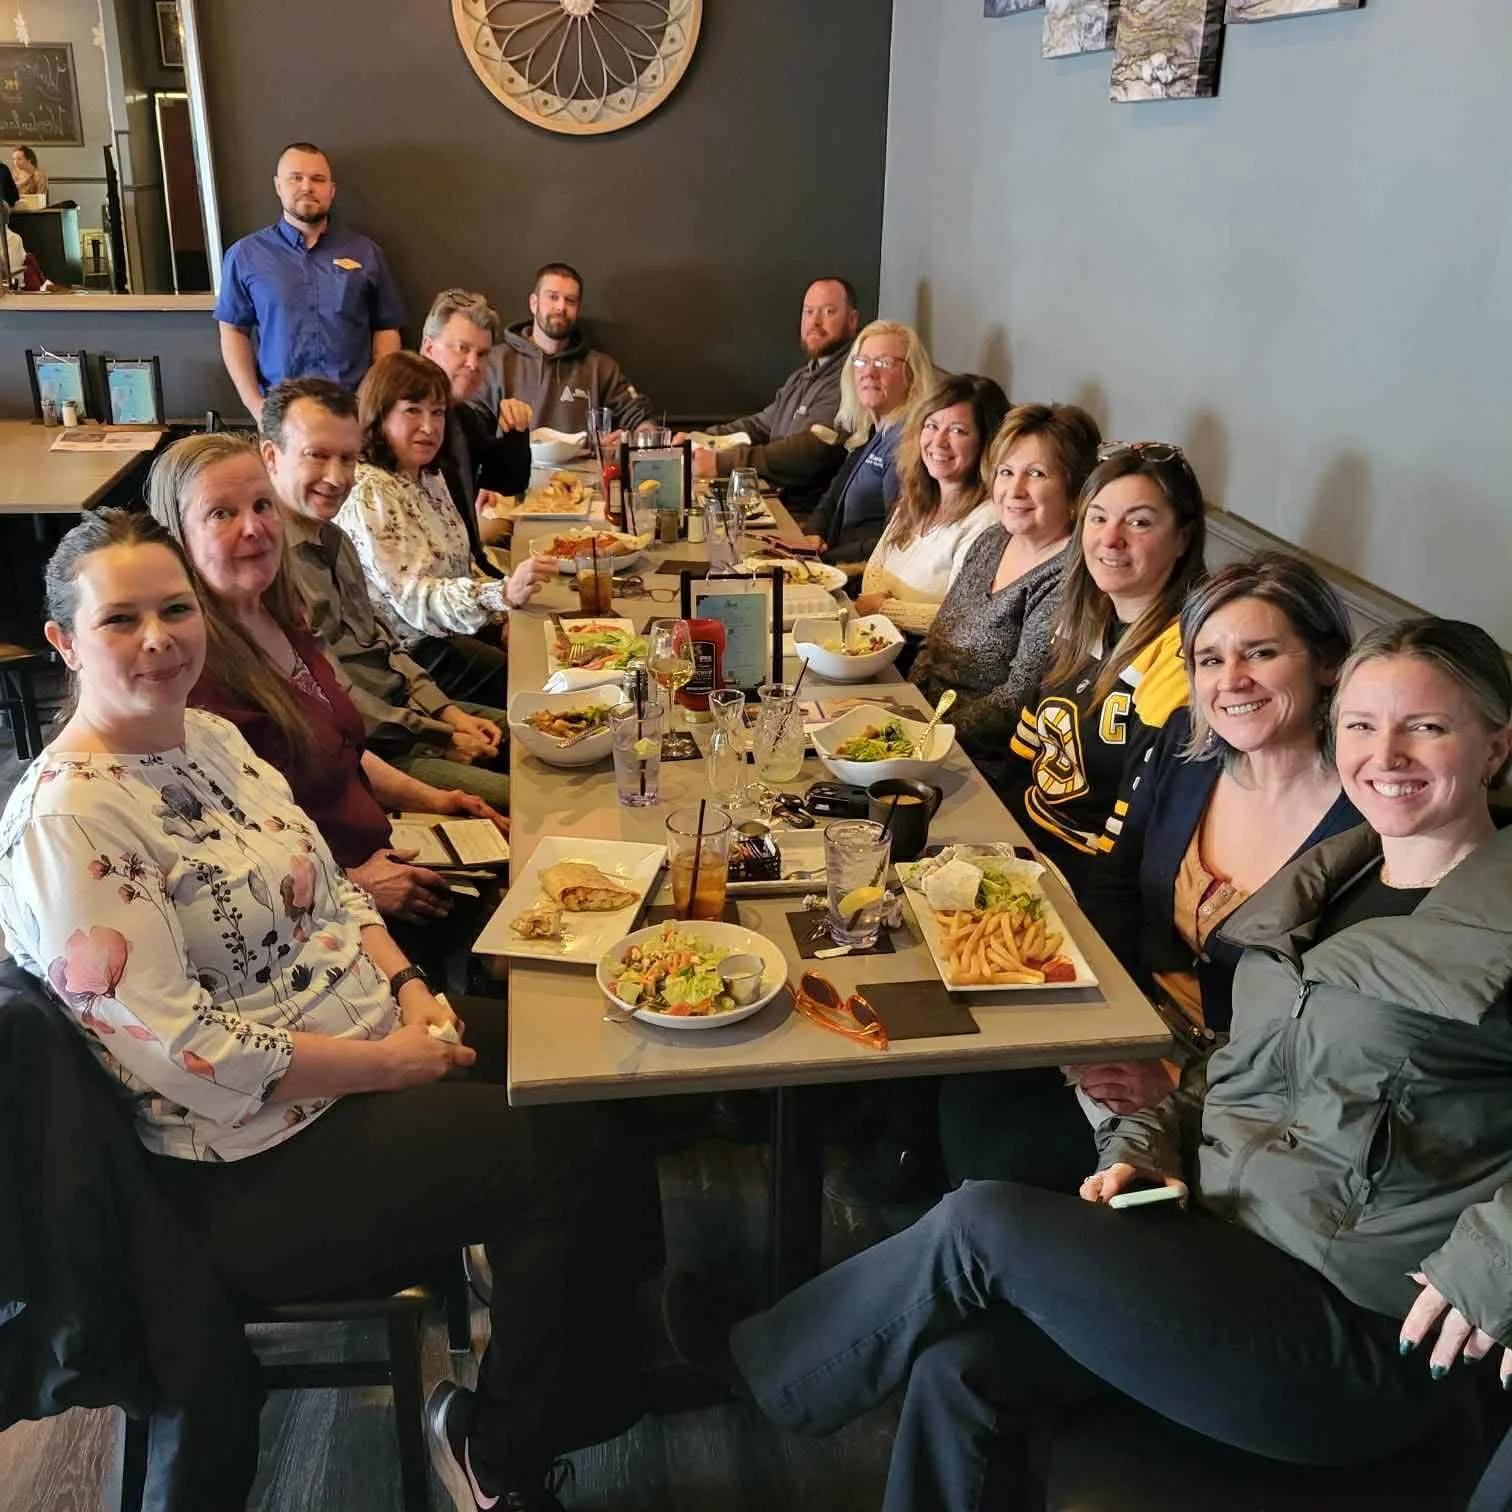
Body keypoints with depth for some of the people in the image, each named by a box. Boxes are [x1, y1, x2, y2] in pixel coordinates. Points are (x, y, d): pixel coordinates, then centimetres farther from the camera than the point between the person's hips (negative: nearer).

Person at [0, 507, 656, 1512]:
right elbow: (179, 1053, -24)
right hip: (252, 1167, -8)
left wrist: (411, 990, -5)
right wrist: (390, 1061, -19)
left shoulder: (212, 737, 6)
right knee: (571, 1148, -15)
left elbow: (328, 890, 13)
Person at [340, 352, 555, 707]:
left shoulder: (430, 478, 10)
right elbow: (410, 598, -24)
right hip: (414, 649, -8)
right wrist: (503, 593, -38)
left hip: (457, 629, 8)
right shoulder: (366, 494, -17)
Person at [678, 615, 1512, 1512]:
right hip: (1224, 1241, 6)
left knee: (982, 1223, -16)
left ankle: (753, 1365, 9)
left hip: (1365, 1337, -6)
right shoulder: (1323, 879, 11)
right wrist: (1145, 1146, 2)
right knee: (963, 1367, -14)